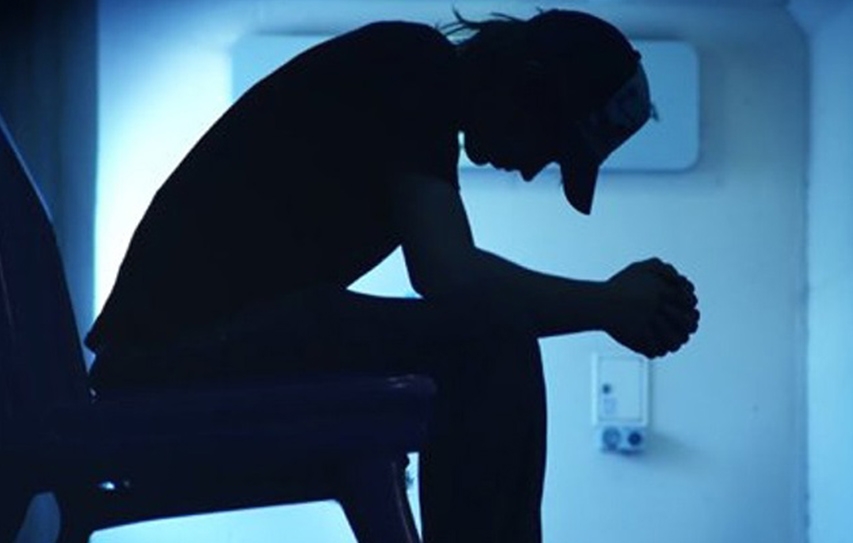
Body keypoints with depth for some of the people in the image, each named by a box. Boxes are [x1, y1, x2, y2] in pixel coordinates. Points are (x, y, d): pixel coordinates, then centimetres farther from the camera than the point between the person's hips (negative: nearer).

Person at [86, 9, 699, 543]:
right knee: (492, 345, -17)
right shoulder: (412, 68, -11)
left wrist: (622, 303, 8)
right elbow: (446, 274, -21)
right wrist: (608, 305, -9)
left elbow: (445, 277, 17)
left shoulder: (416, 84, 17)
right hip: (187, 345, -10)